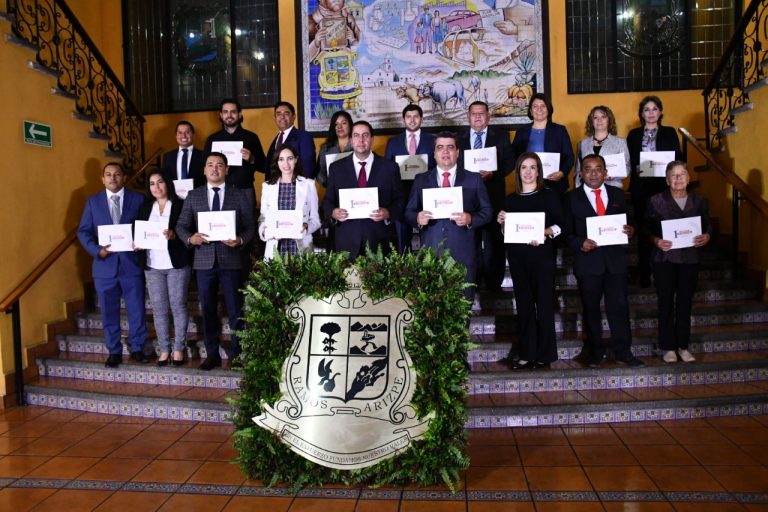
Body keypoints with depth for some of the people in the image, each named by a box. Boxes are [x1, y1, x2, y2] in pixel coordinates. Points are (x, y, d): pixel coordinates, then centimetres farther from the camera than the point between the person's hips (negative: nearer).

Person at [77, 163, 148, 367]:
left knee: (137, 310, 5)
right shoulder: (93, 201, 8)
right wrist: (97, 250, -11)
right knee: (109, 312, 9)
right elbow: (83, 231, 5)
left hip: (132, 263, -1)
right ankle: (114, 352, 22)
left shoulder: (137, 199, 4)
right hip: (105, 265, 1)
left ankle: (137, 348, 21)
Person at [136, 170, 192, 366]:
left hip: (177, 263, -4)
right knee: (159, 309, 6)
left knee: (178, 306, 1)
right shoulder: (145, 207, 13)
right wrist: (137, 243, -8)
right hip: (153, 265, 4)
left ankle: (179, 349, 9)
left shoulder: (180, 205, 1)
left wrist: (174, 235, -22)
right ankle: (164, 350, 13)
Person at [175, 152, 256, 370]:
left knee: (235, 310, 4)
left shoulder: (240, 195, 4)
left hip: (231, 259, -2)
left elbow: (251, 226, 1)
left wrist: (241, 240, -18)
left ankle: (237, 354, 17)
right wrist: (190, 238, -14)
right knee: (208, 311, 10)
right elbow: (181, 226, 6)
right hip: (204, 260, 2)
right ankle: (212, 354, 22)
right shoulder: (193, 196, 8)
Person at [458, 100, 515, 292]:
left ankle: (494, 283, 9)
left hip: (493, 195, -1)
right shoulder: (459, 138, 12)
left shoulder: (501, 136, 8)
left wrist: (494, 173, -16)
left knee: (493, 239, 0)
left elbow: (510, 161, 1)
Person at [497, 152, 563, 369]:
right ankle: (526, 353, 12)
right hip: (518, 258, 3)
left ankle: (545, 355, 8)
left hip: (542, 256, -3)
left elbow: (560, 225, -2)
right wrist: (501, 222, -6)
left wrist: (545, 232, -21)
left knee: (544, 303, -1)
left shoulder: (549, 196, 4)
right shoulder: (511, 199, 13)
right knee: (523, 304, 6)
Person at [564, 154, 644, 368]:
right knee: (590, 309, 8)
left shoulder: (618, 195, 11)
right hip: (588, 261, -2)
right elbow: (567, 232, -1)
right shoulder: (571, 198, 2)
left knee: (619, 306, 3)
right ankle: (595, 352, 21)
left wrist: (630, 231, -8)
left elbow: (627, 223, 14)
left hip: (615, 260, 2)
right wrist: (579, 243, -19)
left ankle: (623, 351, 15)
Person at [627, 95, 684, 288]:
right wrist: (636, 169, -11)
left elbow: (678, 158, 7)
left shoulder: (670, 133, 10)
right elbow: (628, 161, 8)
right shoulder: (633, 134, 11)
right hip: (640, 187, 0)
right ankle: (644, 273, 10)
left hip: (663, 186, 0)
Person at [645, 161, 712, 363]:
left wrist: (706, 237, -11)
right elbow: (647, 228, -2)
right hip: (664, 258, -2)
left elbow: (708, 226, 10)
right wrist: (656, 241, -20)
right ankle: (668, 347, 14)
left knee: (685, 303, 8)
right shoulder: (657, 200, -2)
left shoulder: (699, 201, 6)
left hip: (690, 259, 3)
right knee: (666, 303, 3)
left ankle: (683, 346, 20)